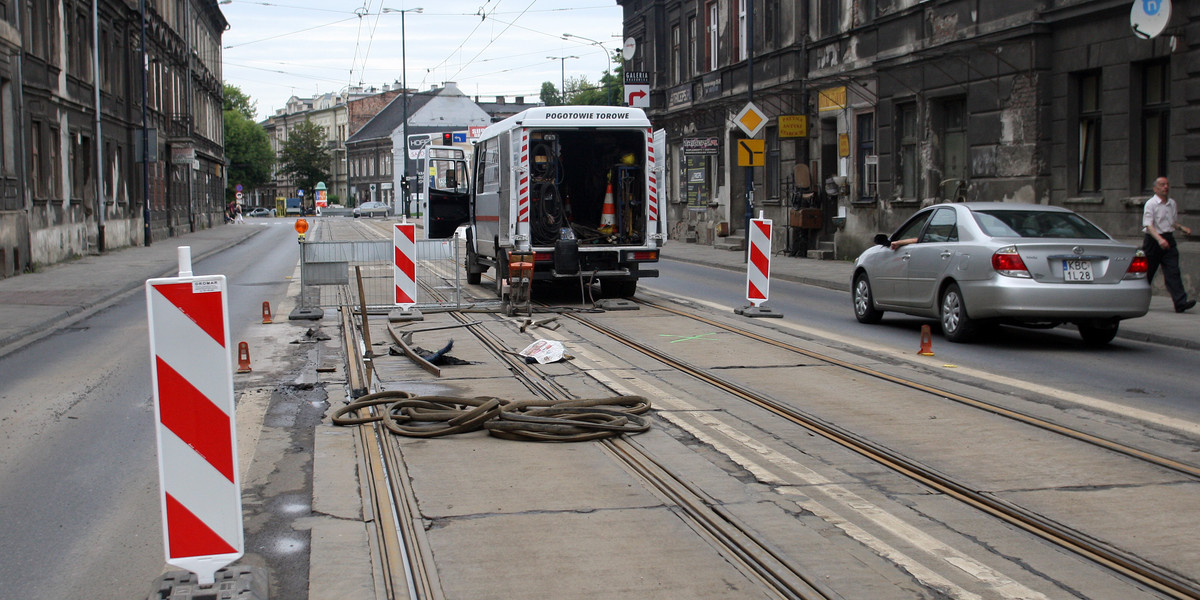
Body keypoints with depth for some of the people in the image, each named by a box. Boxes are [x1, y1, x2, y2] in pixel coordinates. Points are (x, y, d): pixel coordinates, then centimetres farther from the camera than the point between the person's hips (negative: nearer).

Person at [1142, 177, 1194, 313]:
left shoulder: (1172, 203, 12)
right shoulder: (1151, 204, -7)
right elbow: (1148, 225, -17)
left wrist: (1183, 228, 5)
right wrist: (1159, 239, -31)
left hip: (1169, 240, 5)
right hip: (1153, 240, -4)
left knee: (1173, 272, -7)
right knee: (1147, 272, 5)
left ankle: (1180, 302, -16)